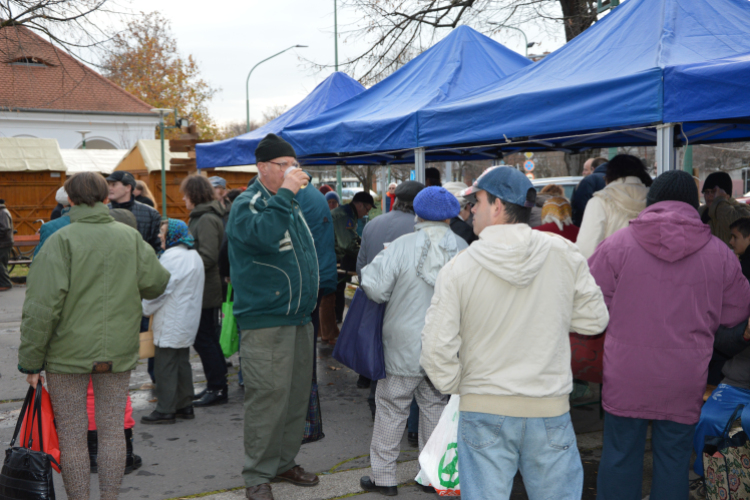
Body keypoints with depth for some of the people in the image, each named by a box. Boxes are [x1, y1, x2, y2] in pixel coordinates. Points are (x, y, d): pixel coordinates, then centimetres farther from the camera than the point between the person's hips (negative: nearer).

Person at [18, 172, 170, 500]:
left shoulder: (61, 241, -11)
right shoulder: (131, 237, -1)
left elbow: (42, 306, -14)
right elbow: (156, 284, 4)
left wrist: (30, 361, -7)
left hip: (68, 353, -3)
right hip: (118, 351, 3)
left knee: (72, 435, 8)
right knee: (112, 430, 12)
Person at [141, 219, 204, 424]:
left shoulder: (171, 257, -17)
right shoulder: (195, 256, 13)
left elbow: (158, 289, -19)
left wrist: (144, 310, -4)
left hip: (170, 324, -9)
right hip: (188, 321, 9)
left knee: (165, 366, -3)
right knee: (182, 363, 15)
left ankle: (165, 411, 1)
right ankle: (185, 406, 20)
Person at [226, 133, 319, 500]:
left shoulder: (288, 204, 18)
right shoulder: (247, 204, -9)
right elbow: (264, 235, -31)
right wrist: (285, 194, -26)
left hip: (299, 319, 9)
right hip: (265, 322, -9)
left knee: (297, 395, 13)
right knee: (267, 398, -6)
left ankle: (285, 462, 26)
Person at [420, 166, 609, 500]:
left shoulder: (458, 268, -10)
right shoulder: (565, 255, -6)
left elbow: (436, 347, -11)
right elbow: (594, 320, 2)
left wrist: (454, 386, 7)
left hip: (483, 411, -1)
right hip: (550, 410, 1)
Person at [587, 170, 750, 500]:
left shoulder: (618, 244, -7)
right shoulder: (719, 253, -2)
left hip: (625, 377, -1)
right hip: (684, 382, 1)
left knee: (620, 456, 11)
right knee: (673, 459, 13)